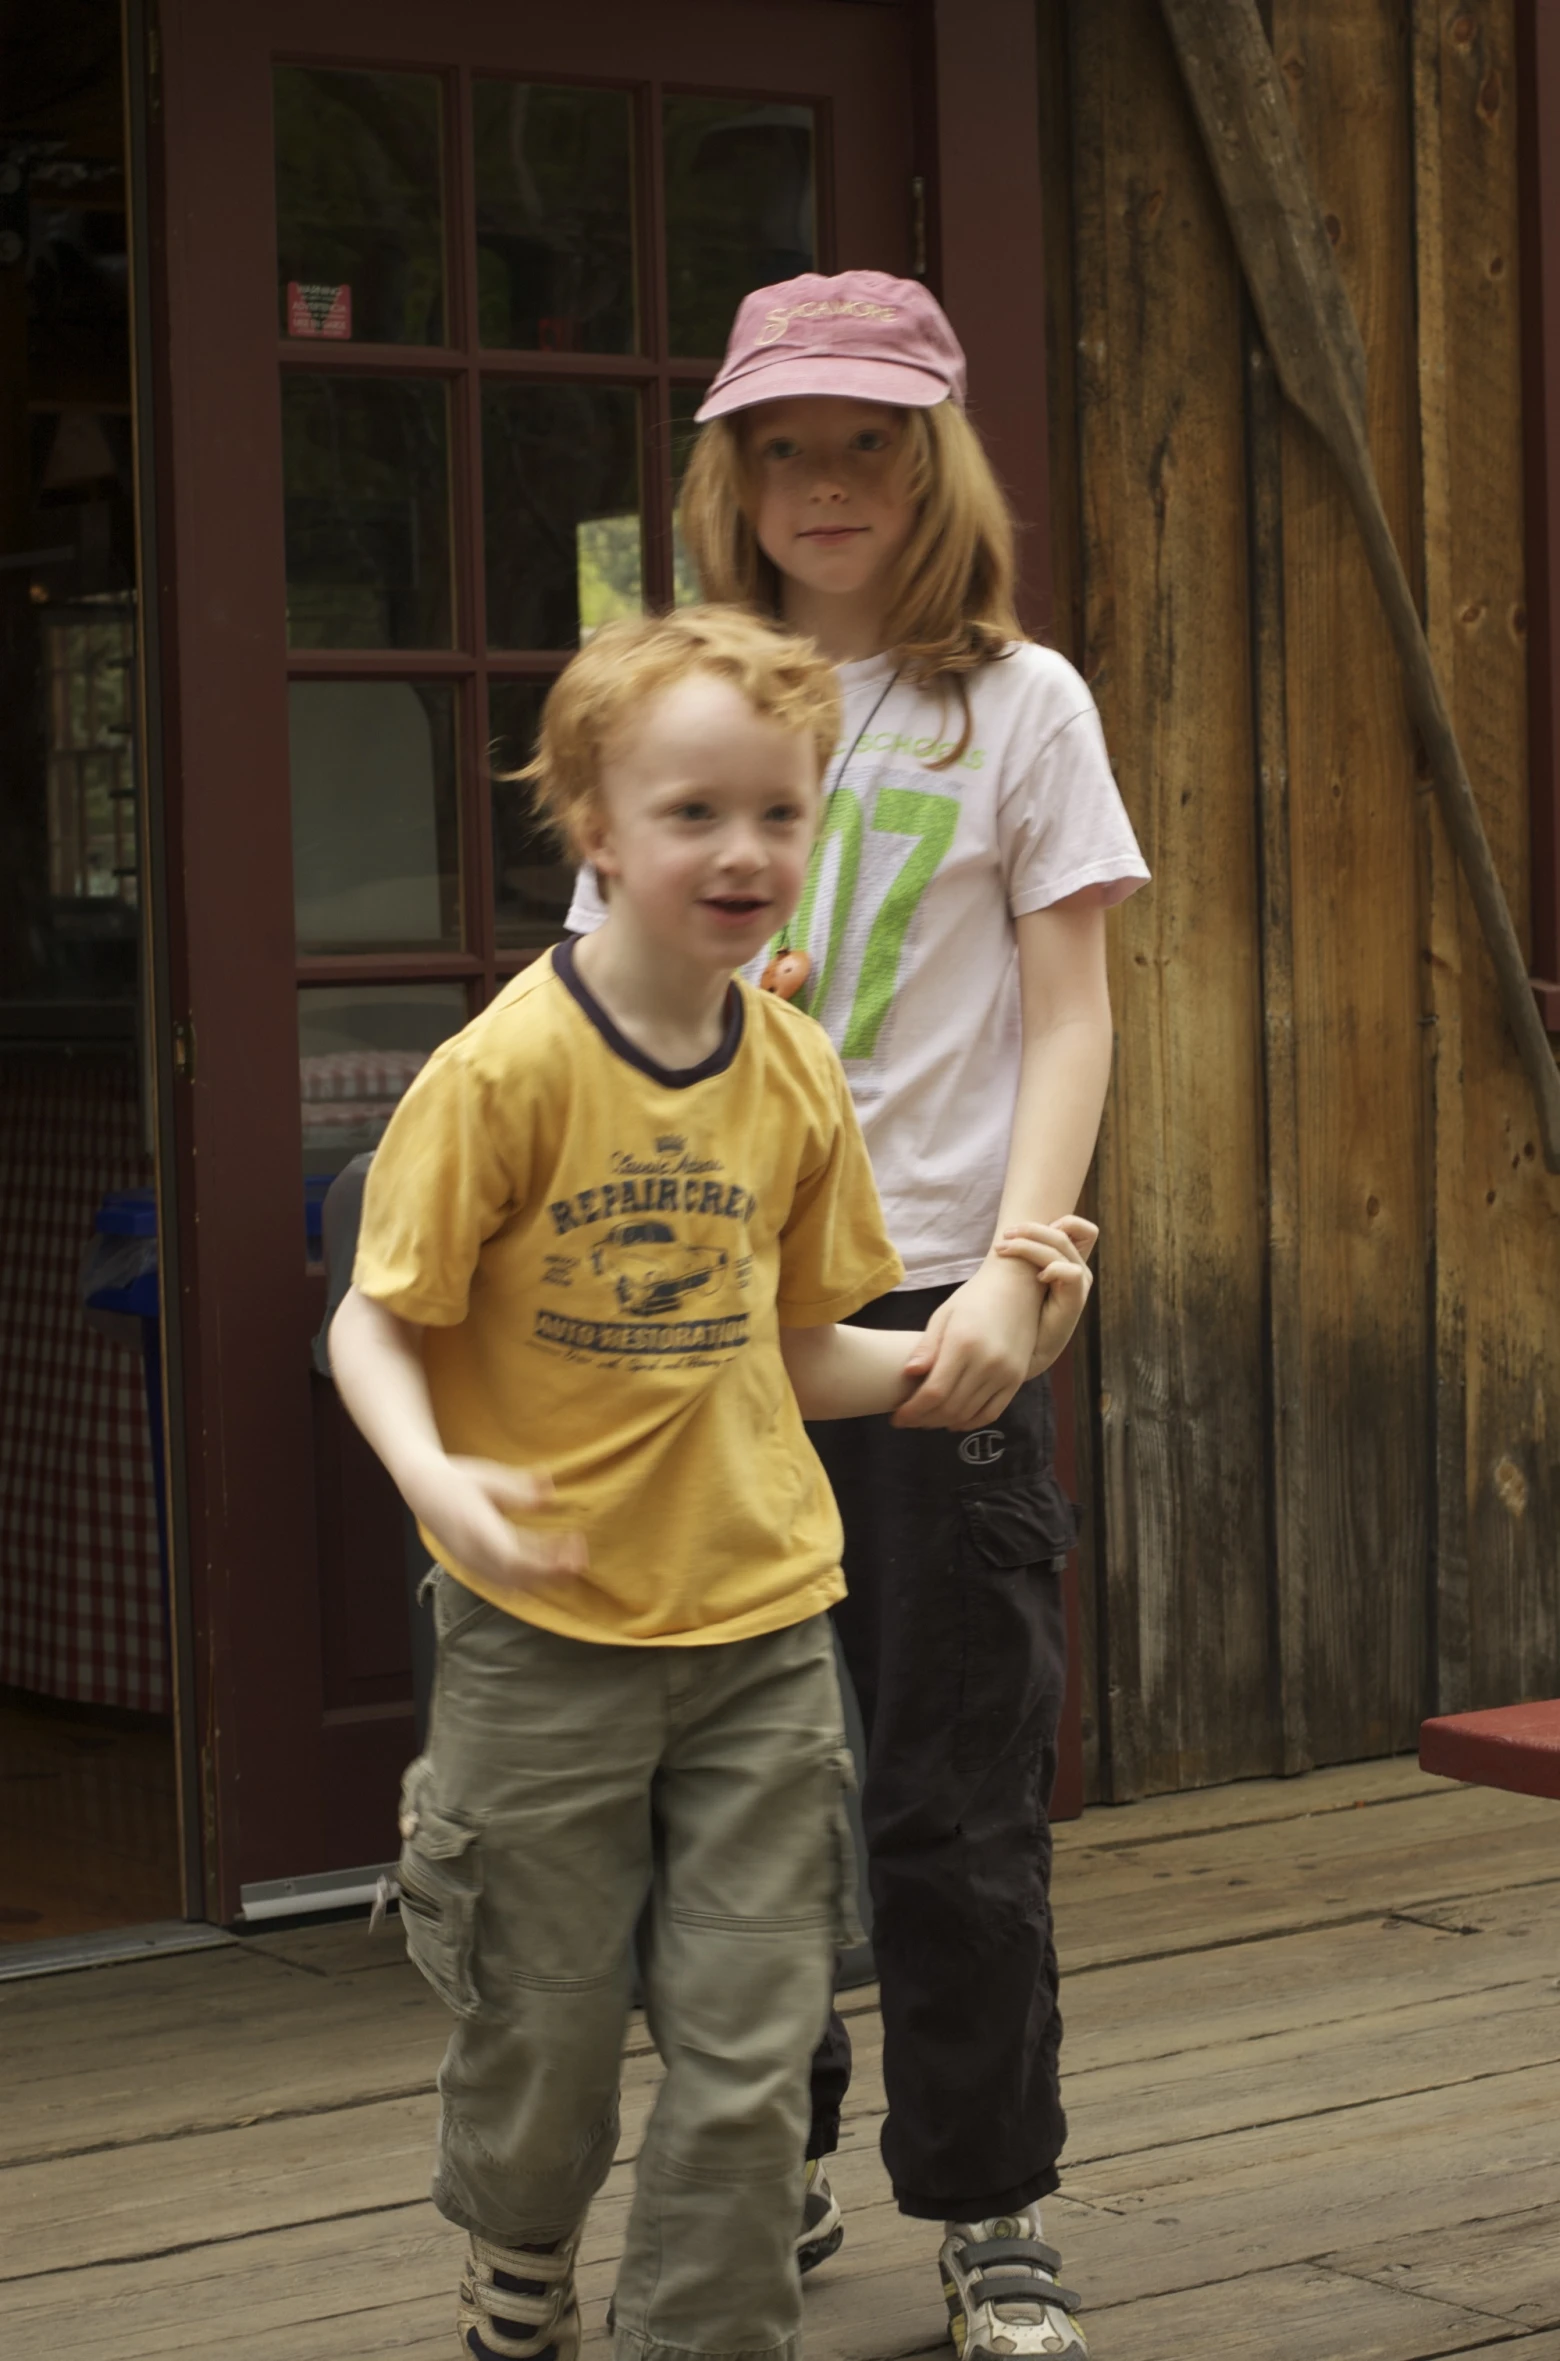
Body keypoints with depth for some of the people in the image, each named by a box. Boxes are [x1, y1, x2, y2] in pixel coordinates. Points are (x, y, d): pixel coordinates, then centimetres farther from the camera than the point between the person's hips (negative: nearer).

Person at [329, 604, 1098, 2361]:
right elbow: (377, 1322, -9)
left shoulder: (796, 1073, 2)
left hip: (759, 1628, 4)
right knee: (544, 2033, 10)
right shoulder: (507, 1066, -13)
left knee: (748, 2054, 3)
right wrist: (432, 1480, -27)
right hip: (542, 1633, -3)